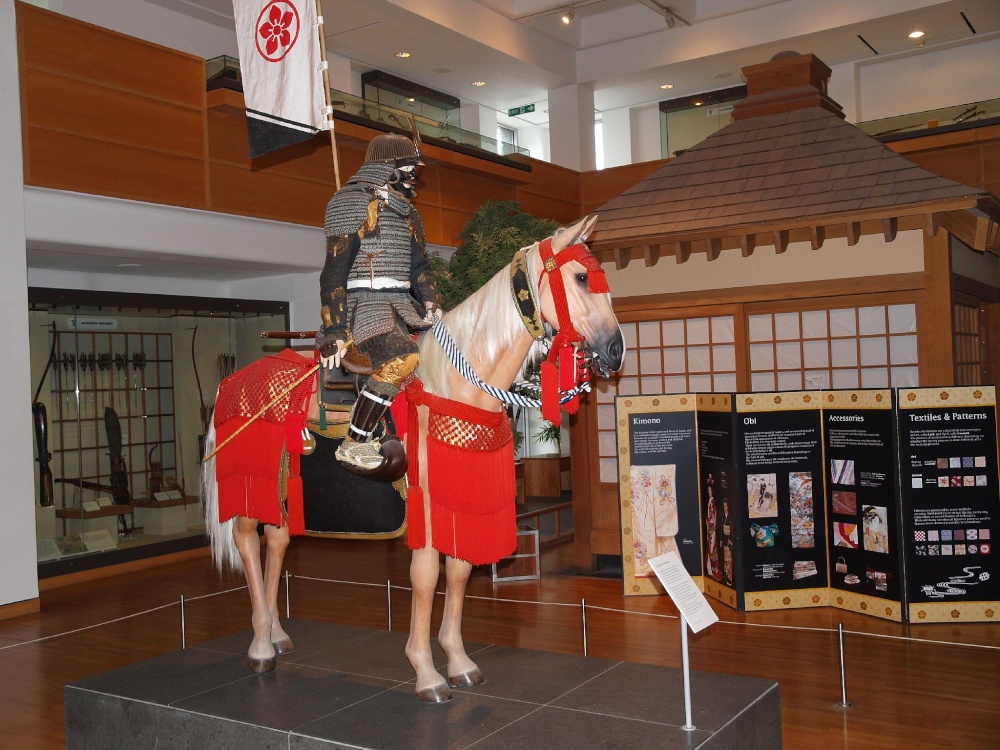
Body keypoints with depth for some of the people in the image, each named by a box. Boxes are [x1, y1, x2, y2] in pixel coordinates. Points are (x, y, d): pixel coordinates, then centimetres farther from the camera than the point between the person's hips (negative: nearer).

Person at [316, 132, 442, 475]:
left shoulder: (405, 211, 22)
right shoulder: (352, 202, -4)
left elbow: (418, 265, 24)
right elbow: (335, 269, -11)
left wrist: (432, 305, 4)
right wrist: (335, 331, -18)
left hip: (400, 303, 9)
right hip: (363, 301, -9)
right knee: (400, 360, -29)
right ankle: (353, 445, -20)